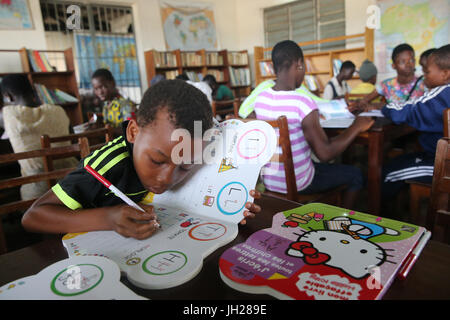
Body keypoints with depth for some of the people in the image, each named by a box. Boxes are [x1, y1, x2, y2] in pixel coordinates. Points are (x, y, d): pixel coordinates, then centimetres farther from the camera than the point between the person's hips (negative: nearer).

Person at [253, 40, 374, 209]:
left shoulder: (260, 98, -5)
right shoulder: (303, 104, -26)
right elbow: (325, 153, -24)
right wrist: (356, 126, -11)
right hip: (295, 185, -7)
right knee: (355, 175, 16)